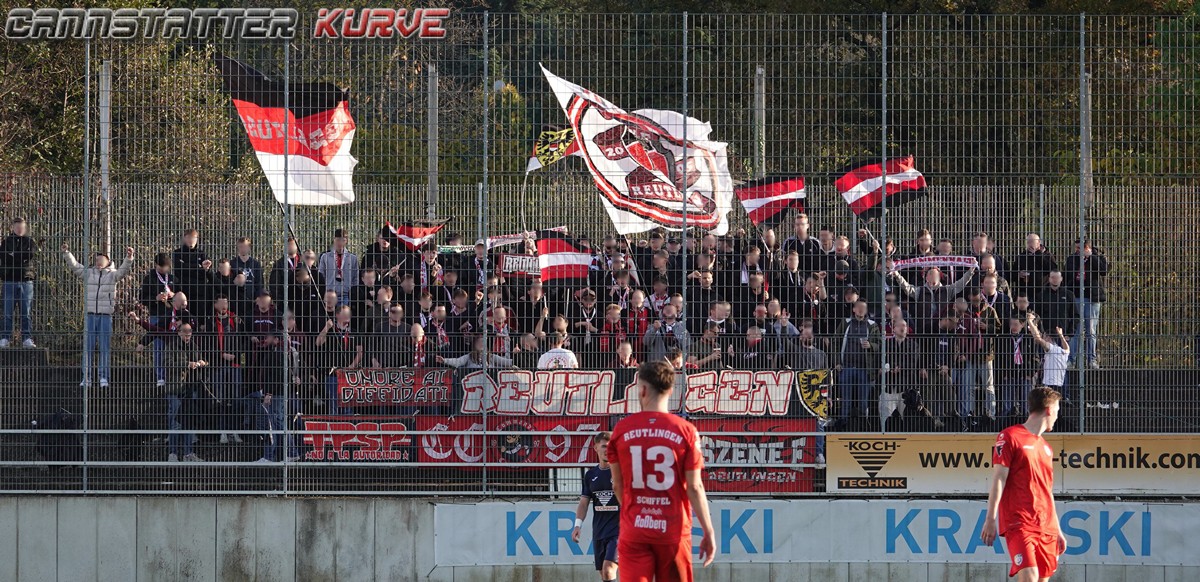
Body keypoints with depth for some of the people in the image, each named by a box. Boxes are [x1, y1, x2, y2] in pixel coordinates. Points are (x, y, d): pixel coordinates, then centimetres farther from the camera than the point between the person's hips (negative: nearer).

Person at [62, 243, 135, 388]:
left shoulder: (112, 274, 9)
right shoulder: (88, 273, 13)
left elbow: (124, 270, -5)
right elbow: (74, 266, 7)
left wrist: (129, 257, -21)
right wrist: (67, 253, -6)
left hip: (106, 315, -1)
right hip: (90, 314, 1)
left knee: (105, 347, -1)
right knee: (88, 346, 2)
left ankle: (103, 377, 3)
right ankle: (87, 377, 5)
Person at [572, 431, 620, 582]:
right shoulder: (591, 475, 11)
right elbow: (584, 502, 12)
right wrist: (578, 524, 2)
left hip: (619, 529, -6)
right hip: (599, 531, 6)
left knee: (608, 569, -21)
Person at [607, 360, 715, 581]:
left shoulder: (622, 429, 0)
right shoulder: (685, 430, -5)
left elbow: (617, 485, 9)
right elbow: (694, 487, -6)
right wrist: (708, 532, 2)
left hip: (634, 531, 1)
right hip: (674, 530, -1)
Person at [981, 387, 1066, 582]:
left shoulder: (1045, 447, 21)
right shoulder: (1010, 437, -1)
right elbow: (998, 480, -6)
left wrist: (1057, 530, 23)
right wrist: (990, 519, -13)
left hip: (1046, 528, 7)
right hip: (1019, 523, -7)